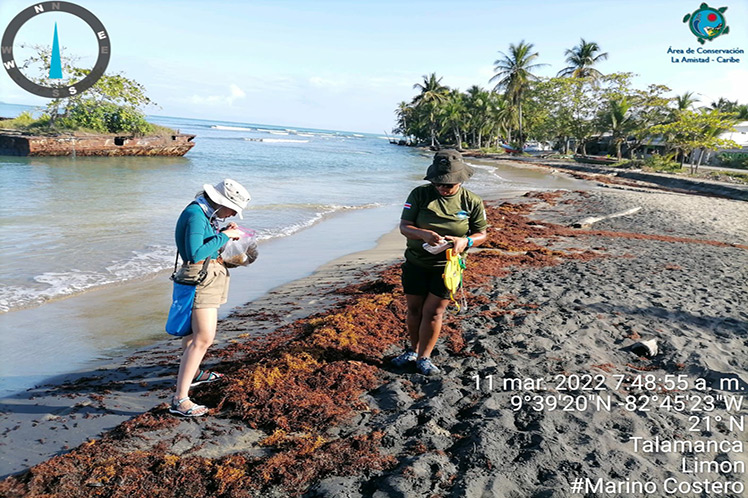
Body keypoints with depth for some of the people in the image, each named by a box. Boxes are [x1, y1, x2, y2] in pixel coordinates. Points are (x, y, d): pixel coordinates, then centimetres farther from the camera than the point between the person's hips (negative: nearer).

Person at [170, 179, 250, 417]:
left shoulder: (204, 214, 11)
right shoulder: (195, 215, -20)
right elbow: (195, 253, -27)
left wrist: (223, 232, 7)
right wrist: (224, 237, -20)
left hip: (210, 277, 11)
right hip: (201, 278, -11)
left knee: (195, 330, 26)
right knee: (203, 339, -15)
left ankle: (191, 374, 46)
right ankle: (180, 399, -13)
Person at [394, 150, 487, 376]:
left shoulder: (472, 202, -7)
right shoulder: (419, 194, -9)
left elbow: (481, 233, 1)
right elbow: (404, 226, -10)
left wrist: (465, 241, -22)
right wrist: (423, 234, -32)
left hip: (447, 266, -1)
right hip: (416, 262, 2)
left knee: (432, 312, -1)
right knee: (413, 309, 12)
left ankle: (424, 357, 19)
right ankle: (414, 349, 35)